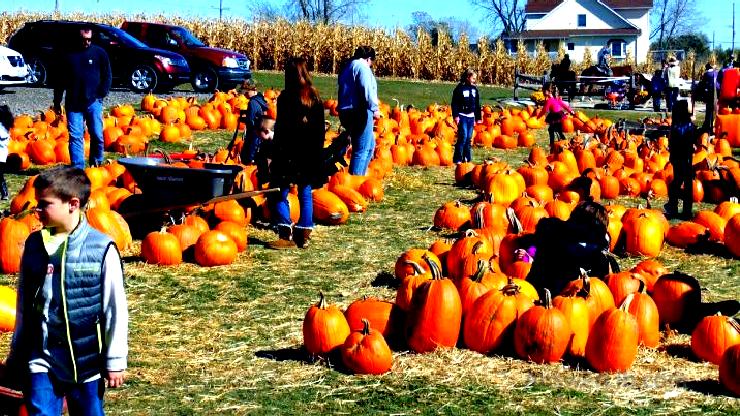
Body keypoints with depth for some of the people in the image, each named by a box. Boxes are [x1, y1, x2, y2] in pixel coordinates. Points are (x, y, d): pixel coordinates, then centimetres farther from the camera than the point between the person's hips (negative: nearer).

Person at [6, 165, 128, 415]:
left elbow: (115, 309, -6)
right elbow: (24, 305, 12)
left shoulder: (102, 249, -12)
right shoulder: (33, 245, 2)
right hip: (40, 359, 3)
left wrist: (115, 361, -3)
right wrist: (15, 356, 16)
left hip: (86, 361, -3)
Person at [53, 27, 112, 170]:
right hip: (73, 104, 1)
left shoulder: (99, 53, 5)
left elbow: (107, 76, 8)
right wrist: (57, 102, 9)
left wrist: (101, 94, -3)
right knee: (75, 136, -2)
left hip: (93, 102, -1)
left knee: (97, 135, -2)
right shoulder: (69, 55, 7)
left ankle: (97, 163, 17)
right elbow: (60, 80, 11)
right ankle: (78, 167, 0)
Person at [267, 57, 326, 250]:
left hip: (289, 154, -5)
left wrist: (276, 155, -7)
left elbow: (281, 128, -11)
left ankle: (286, 235, -9)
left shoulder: (286, 98, -9)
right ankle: (304, 235, 12)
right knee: (305, 194, 12)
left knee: (281, 194, 0)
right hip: (311, 154, 6)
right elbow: (321, 130, 12)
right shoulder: (315, 98, 8)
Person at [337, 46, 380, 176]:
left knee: (370, 145, 21)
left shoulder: (347, 67, 22)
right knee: (362, 149, -7)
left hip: (347, 112, 10)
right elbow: (367, 89, -20)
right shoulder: (362, 66, -6)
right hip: (359, 112, -10)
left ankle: (360, 175, 23)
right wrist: (374, 108, -21)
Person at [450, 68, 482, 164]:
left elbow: (477, 105, 18)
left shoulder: (474, 89, 11)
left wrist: (478, 118, 18)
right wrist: (455, 116, -15)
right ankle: (457, 159, -8)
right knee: (463, 137, -12)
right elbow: (455, 103, -8)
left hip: (471, 116, 6)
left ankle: (467, 158, 13)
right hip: (462, 116, -6)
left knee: (469, 138, 7)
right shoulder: (460, 88, -7)